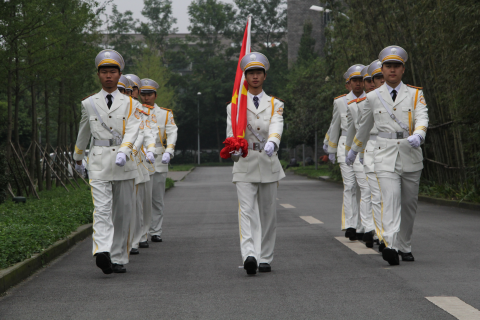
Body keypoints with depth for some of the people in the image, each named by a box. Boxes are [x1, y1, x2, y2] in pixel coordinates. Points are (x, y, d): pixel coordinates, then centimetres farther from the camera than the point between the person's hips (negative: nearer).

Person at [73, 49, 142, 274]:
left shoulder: (130, 104, 7)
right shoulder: (88, 103, 11)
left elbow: (132, 131, -8)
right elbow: (83, 134, 23)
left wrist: (123, 152, -26)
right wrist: (77, 160, 32)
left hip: (124, 163, 1)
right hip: (98, 162, -1)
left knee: (122, 213, 5)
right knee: (102, 209, -17)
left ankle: (118, 259, 13)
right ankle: (103, 252, -33)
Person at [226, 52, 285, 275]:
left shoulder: (275, 104, 9)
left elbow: (277, 127, -12)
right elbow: (231, 131, -10)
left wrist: (272, 142, -35)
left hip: (269, 164, 2)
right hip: (245, 165, -2)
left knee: (268, 213, 7)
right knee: (247, 211, -15)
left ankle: (265, 258, 17)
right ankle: (249, 255, -28)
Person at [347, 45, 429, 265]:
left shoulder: (415, 95, 6)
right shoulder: (373, 97, 8)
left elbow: (422, 119, -10)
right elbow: (364, 127, 22)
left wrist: (417, 135, -31)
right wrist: (354, 150, 32)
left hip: (411, 155, 2)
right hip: (385, 156, -1)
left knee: (409, 204, 10)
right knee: (391, 201, -18)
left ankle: (405, 247, 26)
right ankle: (391, 247, -32)